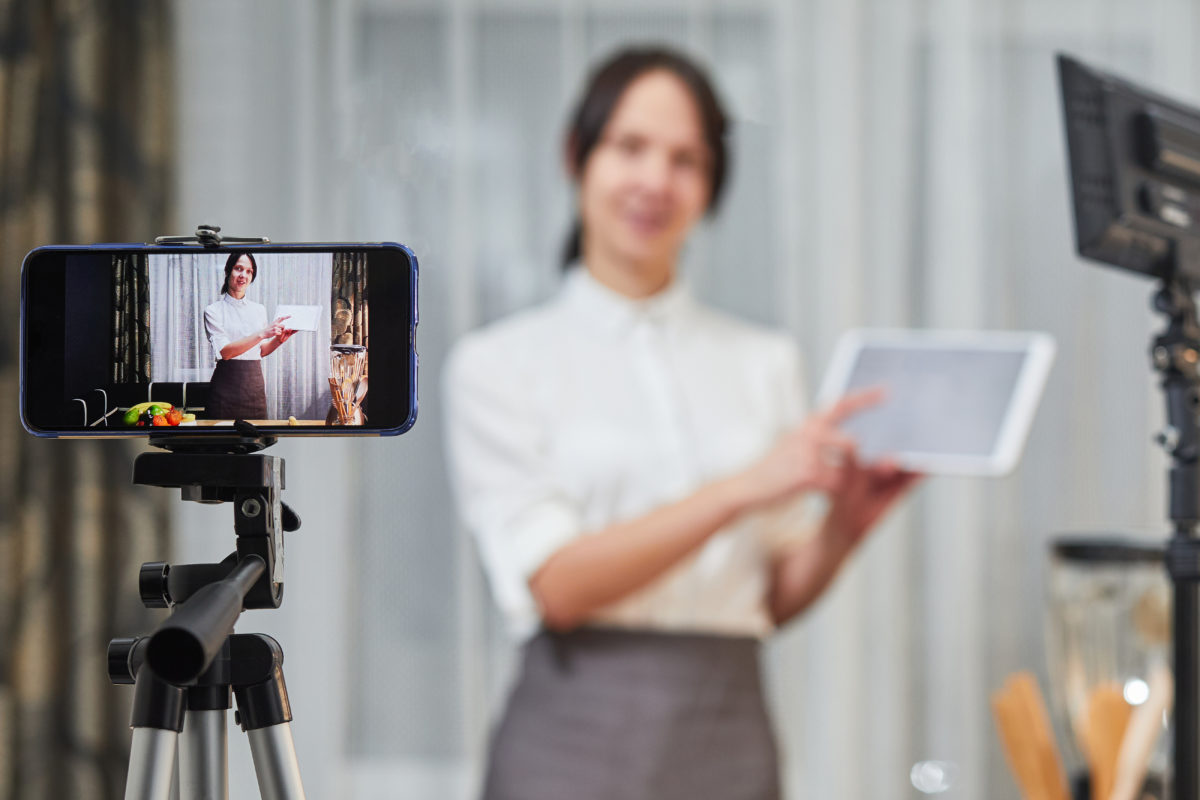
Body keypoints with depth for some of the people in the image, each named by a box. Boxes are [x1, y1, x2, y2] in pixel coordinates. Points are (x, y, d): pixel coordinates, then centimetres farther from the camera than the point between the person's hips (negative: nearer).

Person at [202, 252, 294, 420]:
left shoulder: (259, 310, 13)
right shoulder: (214, 311, -3)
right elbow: (225, 351, -15)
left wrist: (279, 340, -4)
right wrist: (262, 334, -23)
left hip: (254, 385, 4)